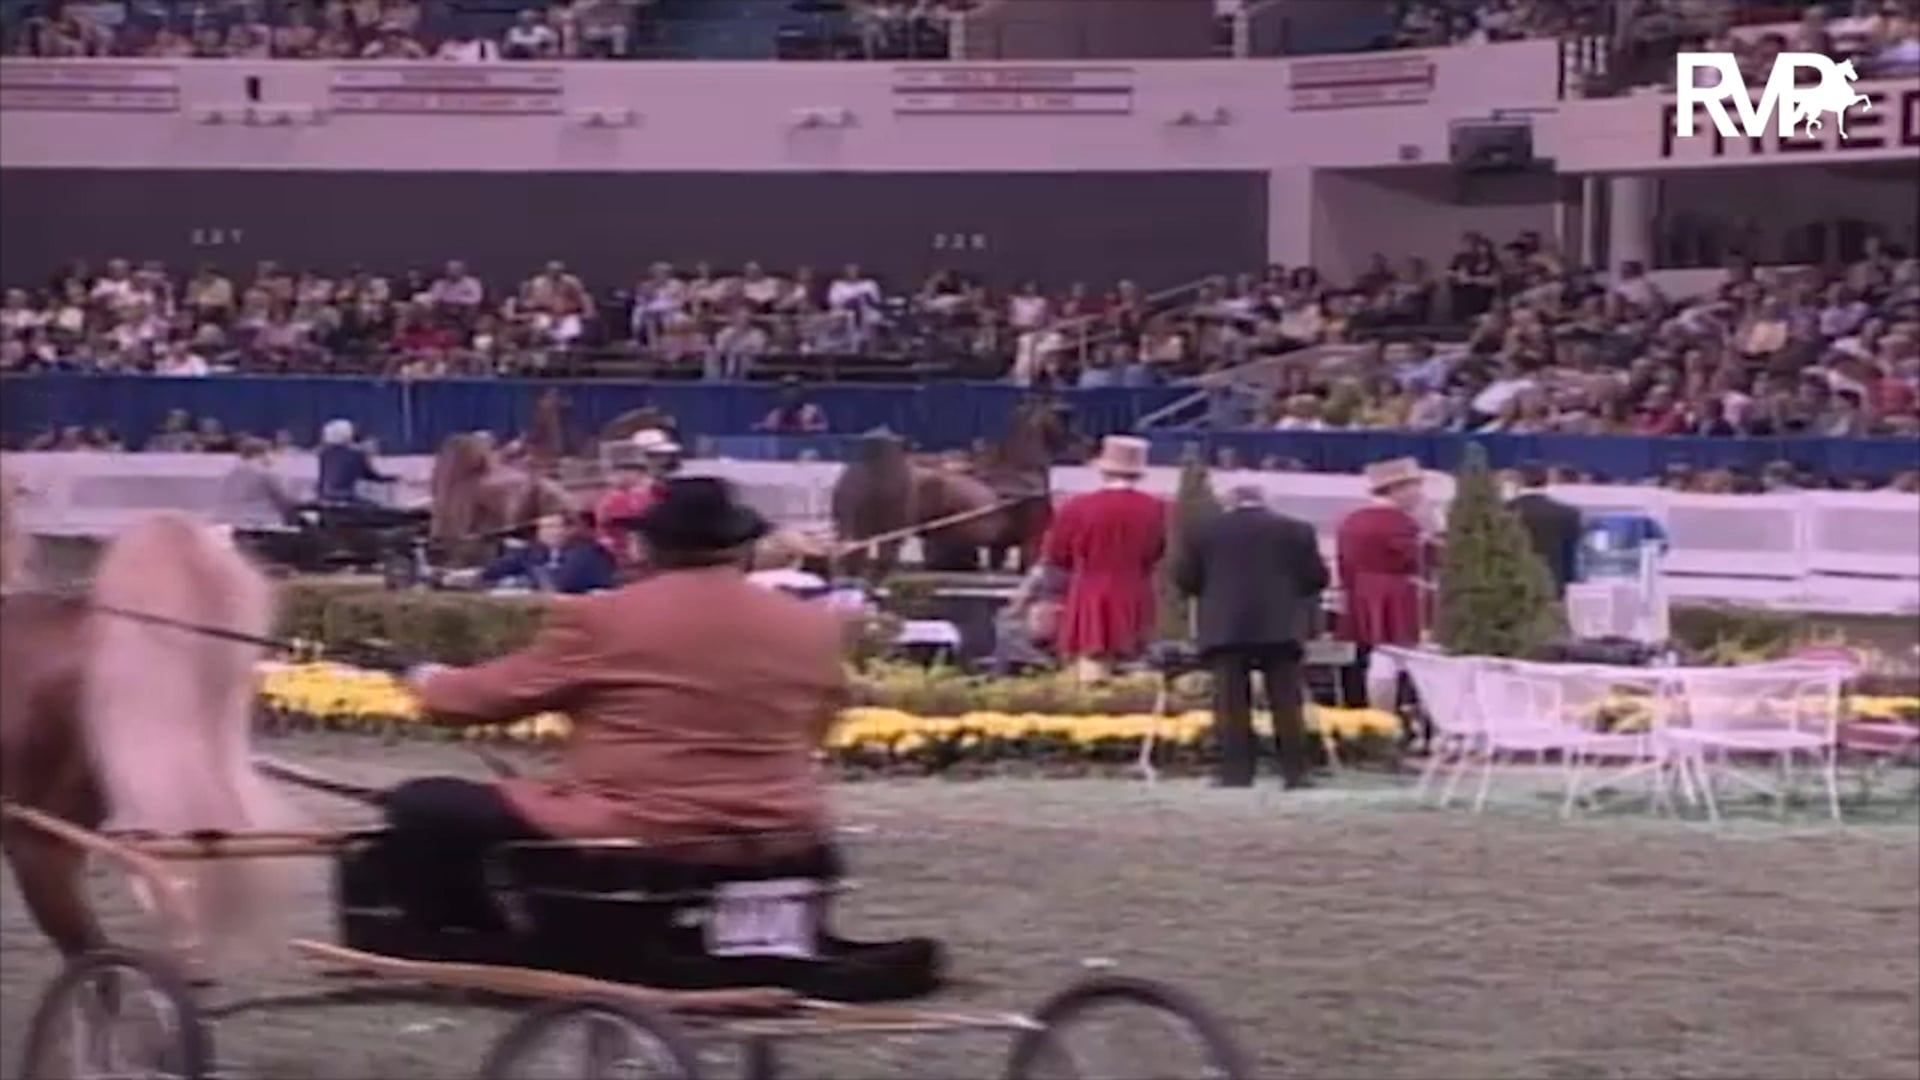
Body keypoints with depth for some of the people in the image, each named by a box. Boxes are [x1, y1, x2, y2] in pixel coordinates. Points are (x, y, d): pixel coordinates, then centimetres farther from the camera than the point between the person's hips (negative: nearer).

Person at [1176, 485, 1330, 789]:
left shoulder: (1207, 532, 6)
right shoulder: (1296, 530, 7)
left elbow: (1184, 579, 7)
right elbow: (1317, 578, 5)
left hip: (1225, 629, -1)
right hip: (1280, 628, 1)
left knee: (1232, 704, -1)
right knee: (1286, 702, 4)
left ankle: (1236, 772, -6)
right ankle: (1295, 772, 0)